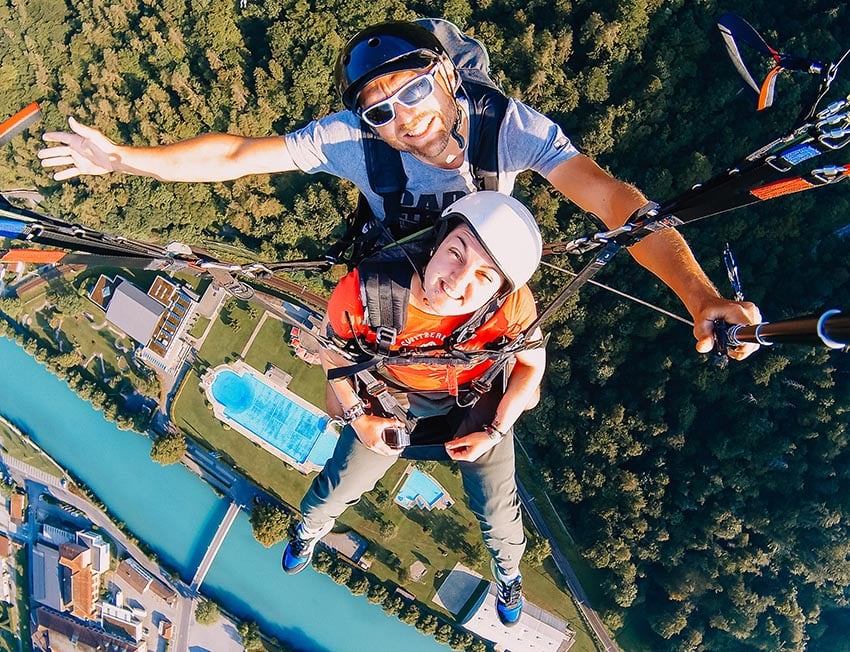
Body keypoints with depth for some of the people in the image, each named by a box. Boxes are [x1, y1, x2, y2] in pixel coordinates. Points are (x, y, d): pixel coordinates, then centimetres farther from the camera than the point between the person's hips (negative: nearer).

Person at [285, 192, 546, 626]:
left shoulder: (513, 305, -38)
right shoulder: (366, 291, -38)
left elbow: (532, 362, -13)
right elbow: (332, 346, -13)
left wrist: (496, 432, -12)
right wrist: (355, 416, -9)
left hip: (474, 404, 0)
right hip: (389, 401, 1)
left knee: (497, 514, 11)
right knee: (337, 491, 18)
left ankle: (508, 574, 50)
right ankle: (309, 530, 58)